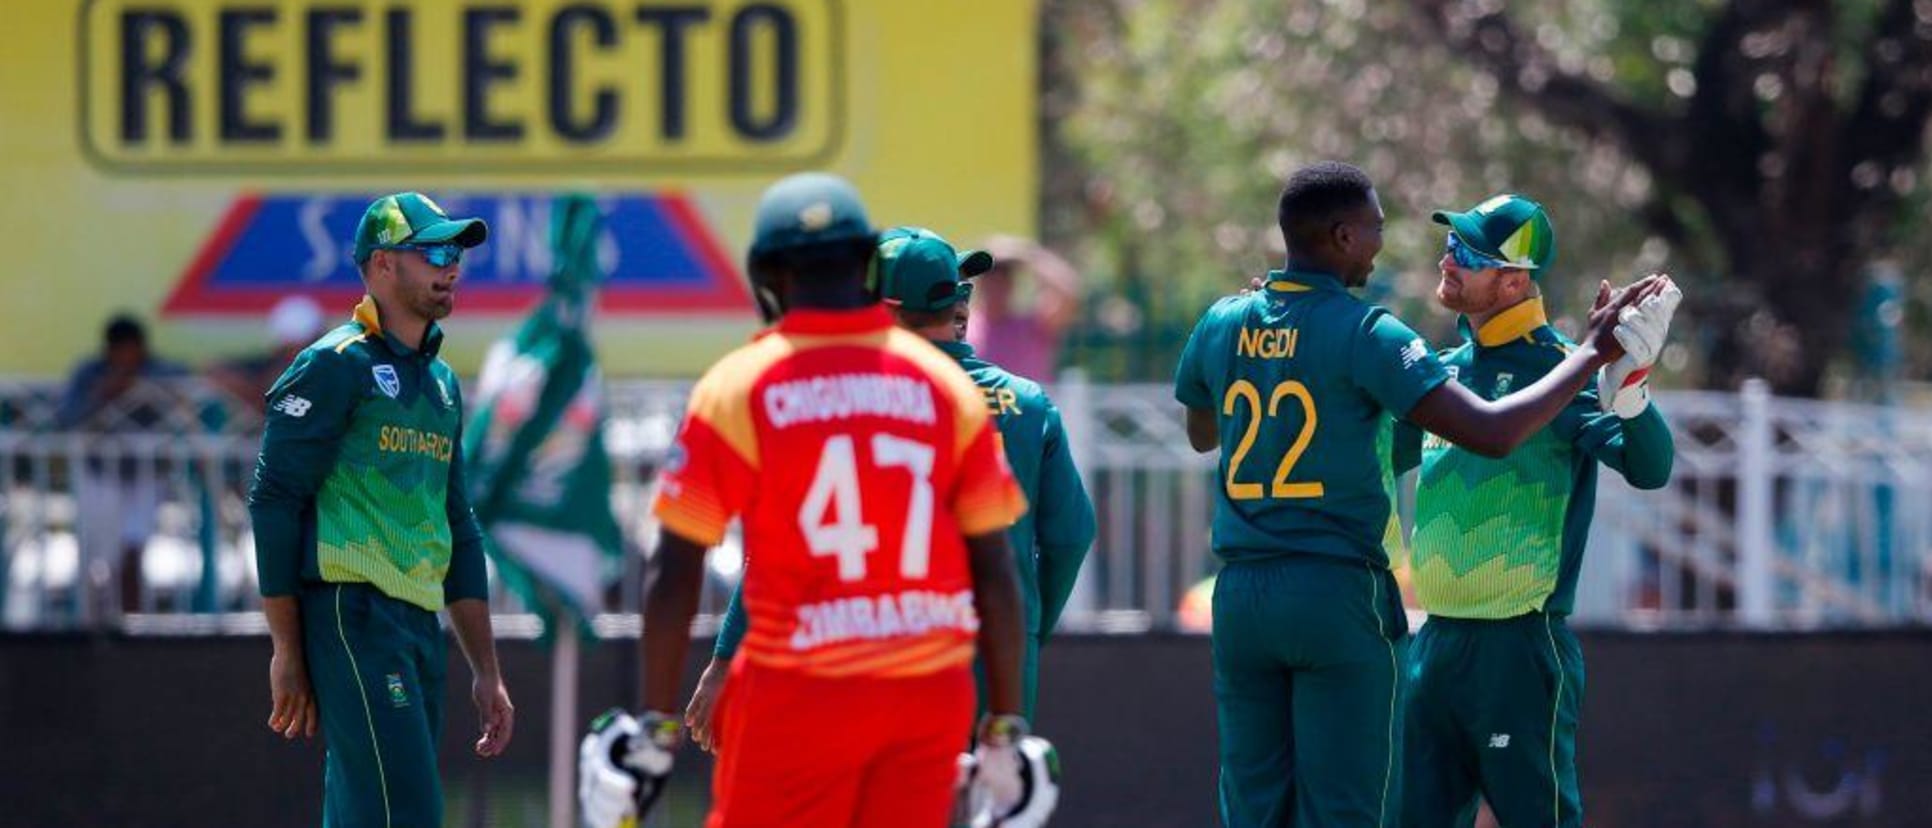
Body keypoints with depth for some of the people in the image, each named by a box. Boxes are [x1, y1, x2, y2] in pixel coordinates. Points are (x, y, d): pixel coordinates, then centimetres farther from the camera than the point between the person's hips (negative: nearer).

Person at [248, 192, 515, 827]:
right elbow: (274, 504, -9)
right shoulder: (335, 365, -4)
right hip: (352, 614, -8)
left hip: (420, 630, 8)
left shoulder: (440, 384, 21)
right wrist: (288, 653, -13)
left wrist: (486, 671, 21)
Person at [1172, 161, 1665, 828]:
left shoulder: (1222, 326, 6)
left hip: (1240, 597, 5)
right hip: (1340, 594, -5)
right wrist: (1594, 354, -8)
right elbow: (1492, 432, -18)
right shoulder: (1365, 334, -11)